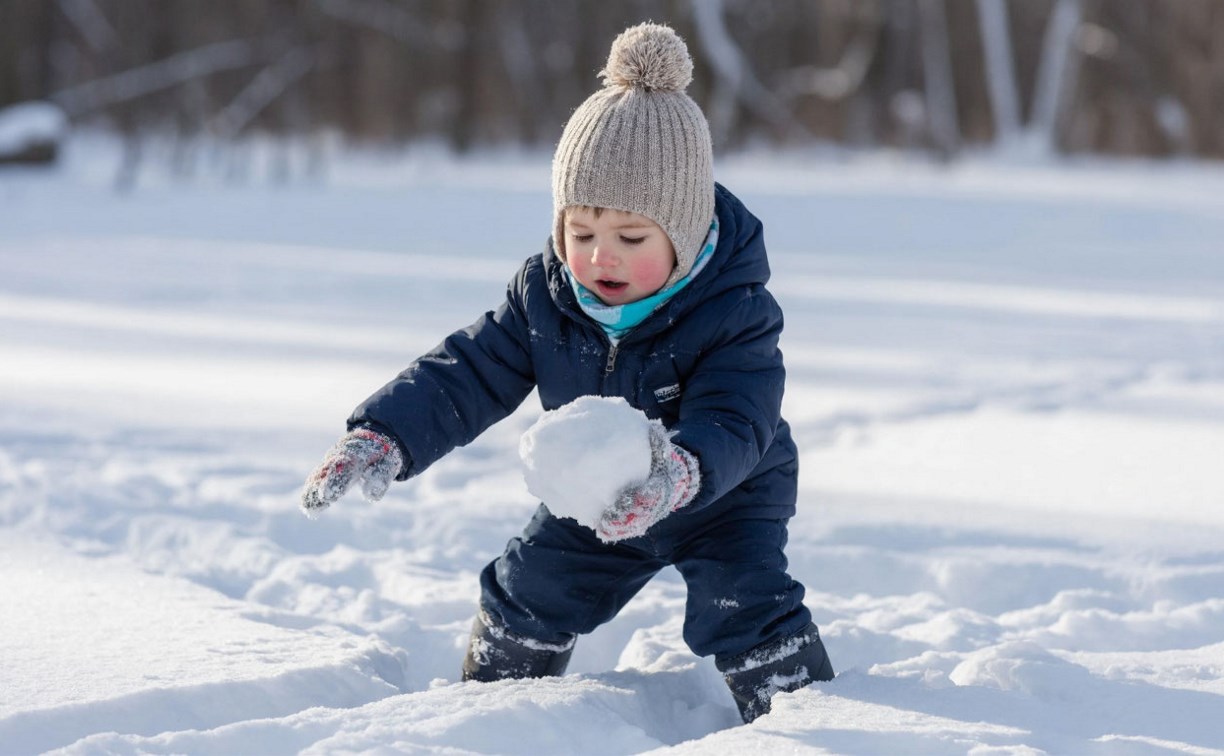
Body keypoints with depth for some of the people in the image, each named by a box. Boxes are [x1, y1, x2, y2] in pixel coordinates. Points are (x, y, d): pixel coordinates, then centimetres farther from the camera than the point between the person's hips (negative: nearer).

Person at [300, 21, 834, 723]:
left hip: (724, 500, -5)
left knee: (747, 608, -23)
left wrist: (679, 473, -69)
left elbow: (729, 427, -45)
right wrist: (383, 435, -35)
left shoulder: (735, 316, -33)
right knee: (526, 596, 11)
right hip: (592, 505, 5)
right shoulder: (545, 296, -19)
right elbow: (466, 374, -18)